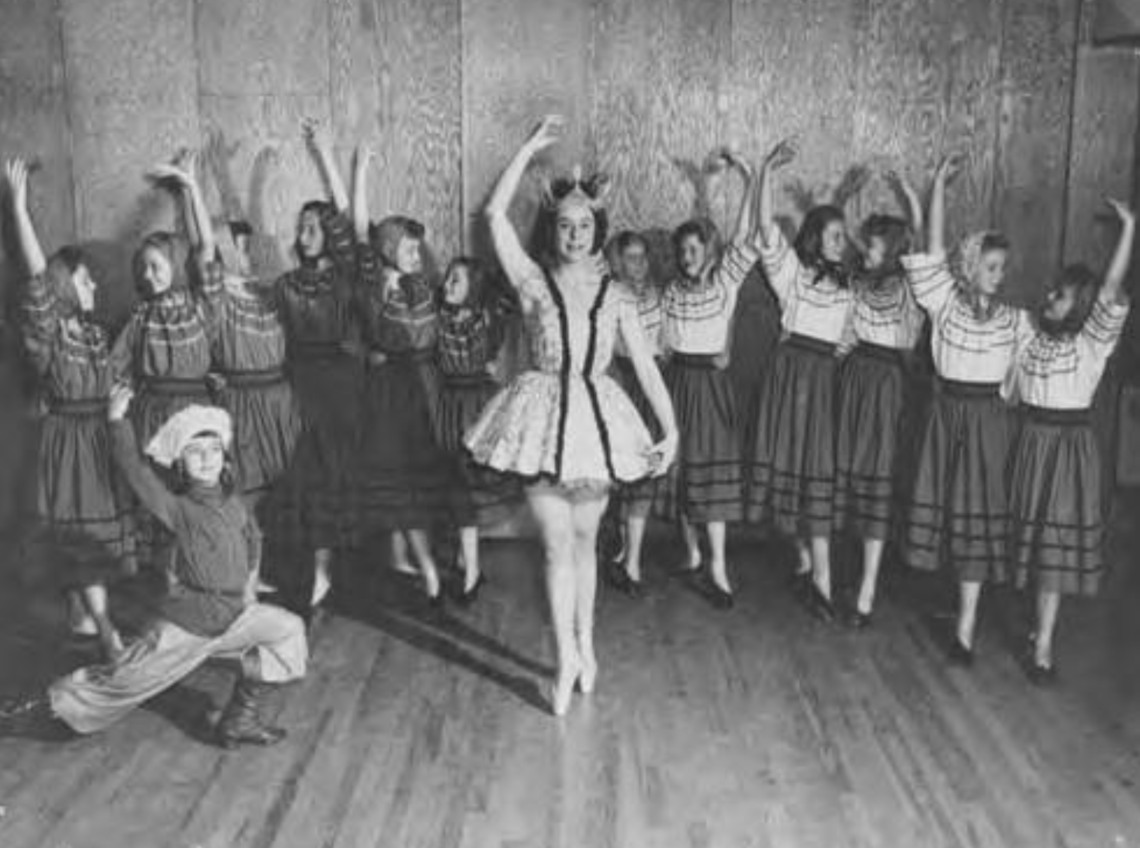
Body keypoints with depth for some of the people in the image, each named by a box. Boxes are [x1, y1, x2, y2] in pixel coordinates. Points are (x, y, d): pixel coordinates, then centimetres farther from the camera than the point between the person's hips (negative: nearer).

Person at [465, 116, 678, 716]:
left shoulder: (616, 299, 5)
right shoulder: (533, 283, -1)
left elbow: (646, 367, 3)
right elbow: (495, 213, -11)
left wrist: (670, 429, -6)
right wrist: (531, 148, -9)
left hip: (596, 418, 2)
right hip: (545, 414, -2)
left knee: (584, 539, 12)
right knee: (557, 544, -3)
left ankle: (583, 646, 26)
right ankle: (570, 658, 4)